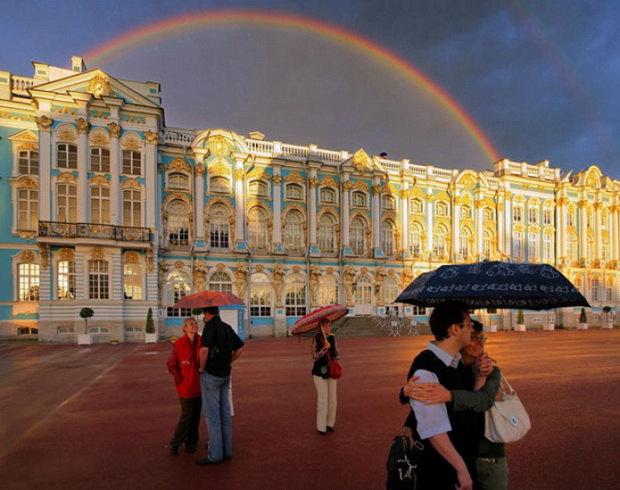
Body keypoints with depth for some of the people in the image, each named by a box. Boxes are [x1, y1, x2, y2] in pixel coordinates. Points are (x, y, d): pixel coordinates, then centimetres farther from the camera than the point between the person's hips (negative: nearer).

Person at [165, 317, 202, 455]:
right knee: (187, 415, 1)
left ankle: (191, 443, 26)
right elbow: (171, 364, -5)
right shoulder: (179, 344, -12)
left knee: (196, 415, 11)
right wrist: (179, 380, -7)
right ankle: (174, 444, 20)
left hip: (199, 386, 4)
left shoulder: (201, 342, -3)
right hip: (186, 386, -4)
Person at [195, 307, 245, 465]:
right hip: (225, 374, 7)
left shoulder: (210, 326, -14)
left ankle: (215, 455, 8)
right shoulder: (227, 327, 9)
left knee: (212, 415, 1)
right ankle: (227, 451, 22)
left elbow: (204, 350, -28)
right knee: (225, 414, 13)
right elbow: (240, 346, 17)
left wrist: (202, 368, -13)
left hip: (211, 375, -7)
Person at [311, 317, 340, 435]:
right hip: (320, 372, -5)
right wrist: (324, 348, -28)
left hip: (331, 371, 5)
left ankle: (330, 423, 27)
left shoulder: (332, 337, 4)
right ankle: (321, 427, 11)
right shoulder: (316, 339, -11)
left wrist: (336, 357, -5)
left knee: (333, 399, 10)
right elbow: (315, 357, -16)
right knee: (323, 400, -2)